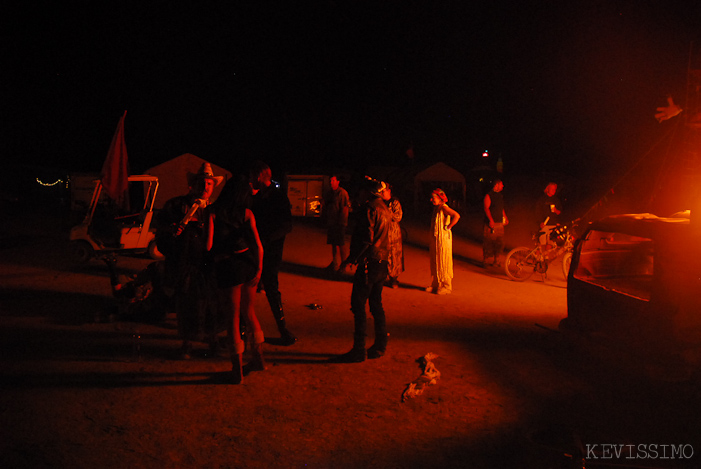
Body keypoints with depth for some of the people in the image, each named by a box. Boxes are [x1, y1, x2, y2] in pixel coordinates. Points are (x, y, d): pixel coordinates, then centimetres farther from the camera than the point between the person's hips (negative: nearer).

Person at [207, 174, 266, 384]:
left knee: (232, 317, 7)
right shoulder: (247, 213, 3)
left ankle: (237, 368, 14)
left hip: (228, 267, -3)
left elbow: (208, 245, -9)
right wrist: (259, 268, 4)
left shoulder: (213, 212, -4)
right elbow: (258, 244, -3)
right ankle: (258, 357, 29)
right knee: (248, 311, 22)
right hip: (249, 264, 4)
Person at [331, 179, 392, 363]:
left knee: (358, 305, -5)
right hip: (382, 262, 9)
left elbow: (366, 238, -20)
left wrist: (351, 258, -13)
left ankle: (358, 350, -4)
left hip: (369, 263, -9)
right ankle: (380, 345, 21)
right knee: (376, 304, 15)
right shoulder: (385, 209, 16)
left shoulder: (370, 208, -13)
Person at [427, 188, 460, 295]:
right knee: (435, 262, 13)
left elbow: (457, 216, -29)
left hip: (443, 239, -9)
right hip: (435, 239, 9)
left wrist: (448, 227, -20)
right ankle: (436, 285, 22)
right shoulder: (436, 208, 11)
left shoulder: (443, 207, -15)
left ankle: (446, 286, 7)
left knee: (443, 262, -2)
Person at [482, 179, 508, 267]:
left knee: (499, 243, 7)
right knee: (488, 242, -6)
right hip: (491, 223, -7)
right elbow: (486, 208, -13)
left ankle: (496, 260, 16)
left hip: (500, 223, 7)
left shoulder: (500, 195, 17)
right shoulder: (488, 196, -6)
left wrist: (505, 217, 19)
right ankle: (485, 260, 4)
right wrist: (491, 220, -21)